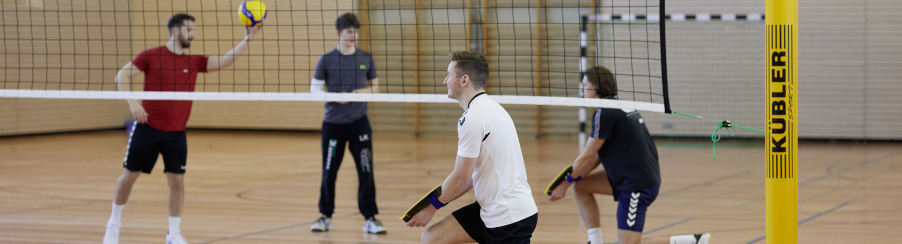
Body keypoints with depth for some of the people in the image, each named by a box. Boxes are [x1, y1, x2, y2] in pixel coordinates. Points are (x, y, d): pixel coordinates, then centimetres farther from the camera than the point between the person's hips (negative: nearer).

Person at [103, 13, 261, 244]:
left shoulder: (194, 62, 4)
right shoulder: (151, 56, -6)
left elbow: (225, 60, -4)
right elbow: (122, 75, -6)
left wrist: (247, 38, -15)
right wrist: (132, 102, -20)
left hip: (176, 134, 3)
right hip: (147, 128, -3)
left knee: (177, 181, -2)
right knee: (129, 175, 6)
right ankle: (114, 223, 27)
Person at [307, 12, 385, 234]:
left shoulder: (366, 59, 5)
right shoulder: (327, 60, 0)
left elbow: (376, 86, 12)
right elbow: (314, 88, 0)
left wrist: (366, 91, -10)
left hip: (359, 122, 1)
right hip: (333, 123, -1)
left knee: (366, 170, -5)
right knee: (329, 172, 4)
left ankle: (370, 218, 2)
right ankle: (326, 217, 18)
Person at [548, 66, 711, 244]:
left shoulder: (605, 113, -15)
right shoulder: (623, 107, 14)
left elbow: (587, 156, -11)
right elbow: (598, 154, 17)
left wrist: (564, 184, 1)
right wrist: (573, 178, 12)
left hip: (637, 186, -10)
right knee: (580, 186, 13)